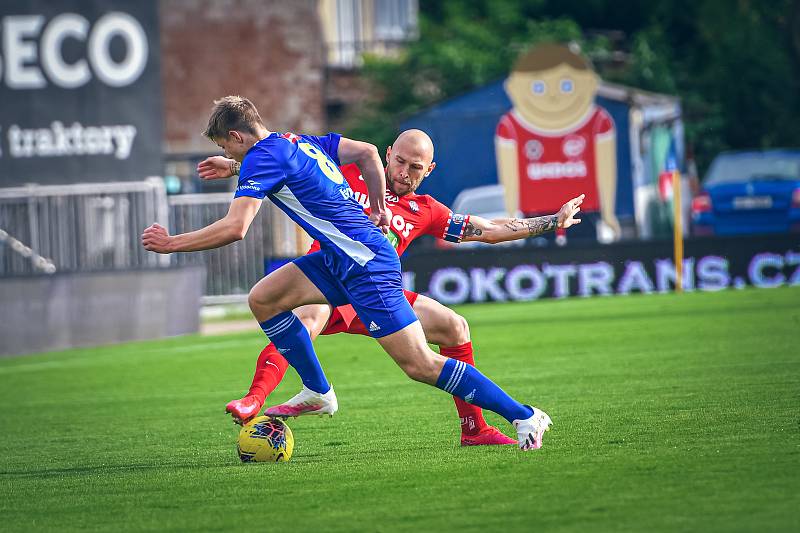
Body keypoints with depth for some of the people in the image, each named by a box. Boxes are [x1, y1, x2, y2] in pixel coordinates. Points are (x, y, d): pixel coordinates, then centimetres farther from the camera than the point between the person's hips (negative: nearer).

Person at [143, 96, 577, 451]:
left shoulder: (261, 158, -12)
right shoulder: (301, 142, 15)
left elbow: (234, 228, -21)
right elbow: (367, 153, 21)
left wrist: (170, 244, -11)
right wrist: (377, 211, 27)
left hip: (366, 267, -10)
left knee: (419, 364, -9)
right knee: (263, 299, 7)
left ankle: (524, 417, -5)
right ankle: (318, 392, 15)